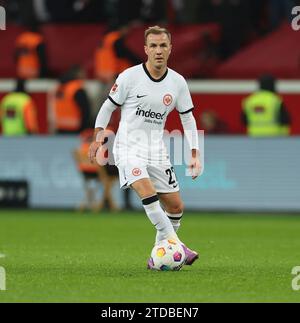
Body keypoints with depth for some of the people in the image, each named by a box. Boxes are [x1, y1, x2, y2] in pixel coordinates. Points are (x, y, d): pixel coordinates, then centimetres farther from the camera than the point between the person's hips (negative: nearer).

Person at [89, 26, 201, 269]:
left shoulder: (178, 82, 1)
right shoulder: (130, 77, -10)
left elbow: (188, 119, 10)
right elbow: (109, 106, 2)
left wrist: (194, 155, 5)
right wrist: (98, 136, -9)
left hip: (156, 150, 5)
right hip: (129, 147, -5)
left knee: (176, 206, 3)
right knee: (147, 192, -29)